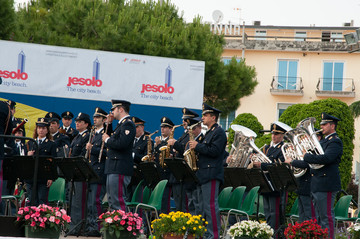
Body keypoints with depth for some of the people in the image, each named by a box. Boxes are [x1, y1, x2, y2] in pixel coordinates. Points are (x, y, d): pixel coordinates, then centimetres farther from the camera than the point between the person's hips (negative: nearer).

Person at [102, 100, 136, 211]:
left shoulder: (128, 124, -12)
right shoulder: (121, 124, 20)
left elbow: (121, 144, -25)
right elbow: (114, 140, 22)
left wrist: (107, 140, -10)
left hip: (120, 170, -11)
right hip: (113, 168, 11)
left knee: (118, 201, -13)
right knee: (112, 201, 12)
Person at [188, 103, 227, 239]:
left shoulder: (219, 132, -8)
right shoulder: (209, 132, 23)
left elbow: (214, 151, -19)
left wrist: (197, 146, -14)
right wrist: (195, 148, 10)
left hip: (211, 175, -10)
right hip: (203, 175, 10)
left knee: (211, 205, -11)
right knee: (203, 206, 10)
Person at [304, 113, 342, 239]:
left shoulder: (335, 142, -12)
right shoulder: (324, 141, 20)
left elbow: (326, 158, -27)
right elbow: (317, 157, 23)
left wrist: (307, 156, -20)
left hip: (326, 185, -10)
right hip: (317, 185, 10)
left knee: (326, 216, -8)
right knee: (319, 217, 14)